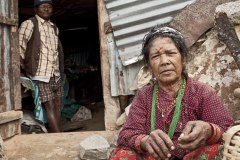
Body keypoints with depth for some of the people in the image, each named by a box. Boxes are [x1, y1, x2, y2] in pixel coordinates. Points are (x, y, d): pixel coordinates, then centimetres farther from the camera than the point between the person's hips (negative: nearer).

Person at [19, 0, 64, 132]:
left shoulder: (54, 27, 16)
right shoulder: (29, 24, -6)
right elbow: (19, 47, -9)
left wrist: (60, 70, 16)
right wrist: (25, 68, -3)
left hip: (55, 74, 7)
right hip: (40, 74, -7)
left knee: (57, 105, 6)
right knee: (49, 106, -7)